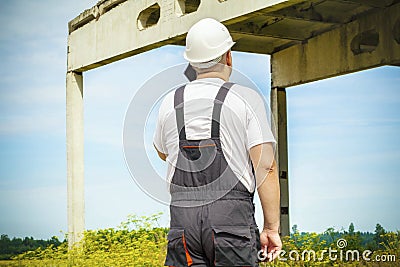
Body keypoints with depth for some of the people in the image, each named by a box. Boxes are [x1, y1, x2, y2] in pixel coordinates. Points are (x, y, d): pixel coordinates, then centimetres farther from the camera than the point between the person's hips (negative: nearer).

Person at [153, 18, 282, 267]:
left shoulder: (170, 102, 10)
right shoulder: (247, 99, -1)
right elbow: (266, 167, -8)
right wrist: (272, 228, -4)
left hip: (182, 215, 4)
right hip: (232, 214, -3)